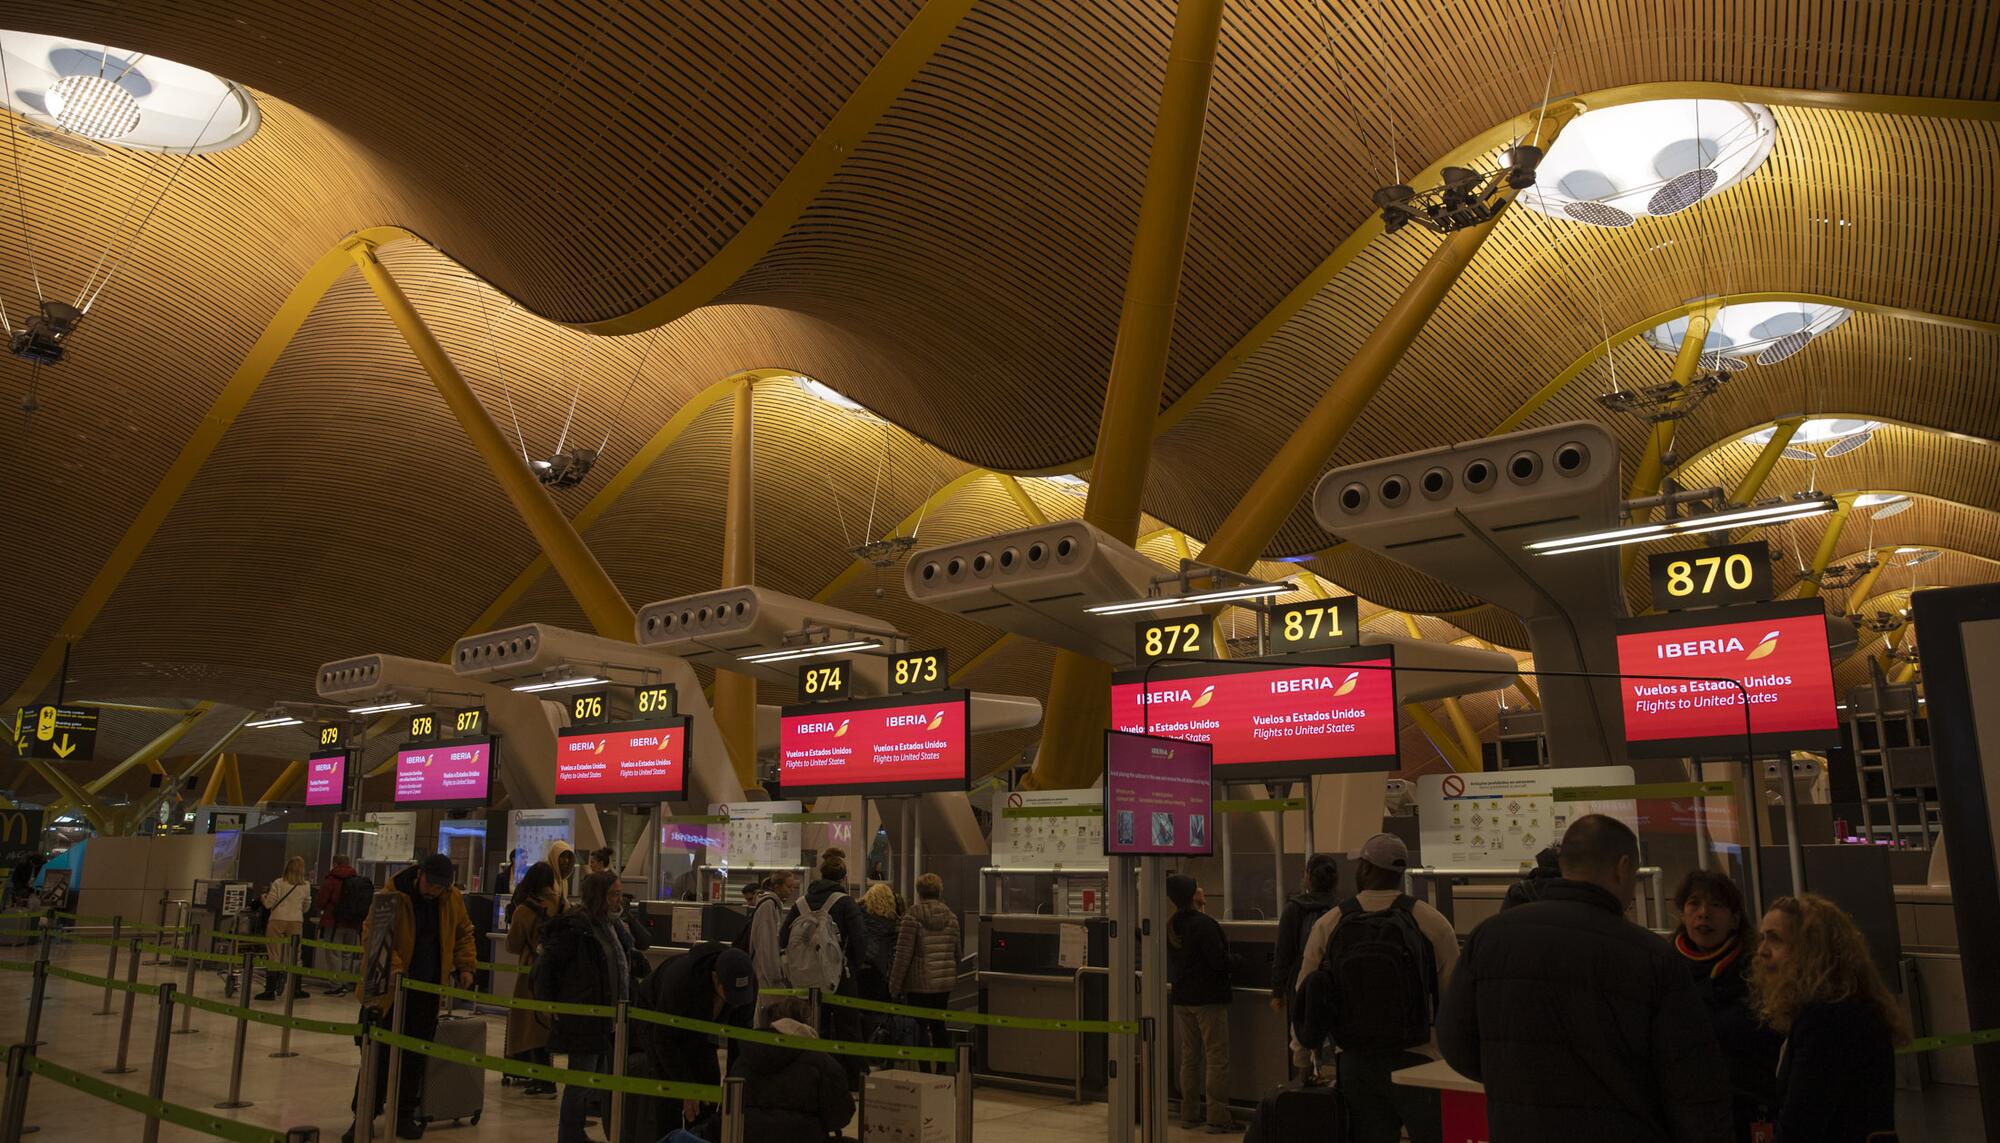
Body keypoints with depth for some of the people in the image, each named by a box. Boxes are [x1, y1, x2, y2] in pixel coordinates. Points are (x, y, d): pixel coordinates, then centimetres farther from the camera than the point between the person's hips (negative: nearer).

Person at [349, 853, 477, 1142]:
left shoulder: (453, 899, 0)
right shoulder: (392, 896, -14)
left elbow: (463, 934, 14)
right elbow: (372, 935, -15)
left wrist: (465, 966, 5)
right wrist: (392, 965, -29)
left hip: (428, 991, 4)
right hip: (389, 989, -3)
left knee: (415, 1057, 10)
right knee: (379, 1054, 1)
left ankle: (404, 1115, 21)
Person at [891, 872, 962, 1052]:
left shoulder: (912, 916, -10)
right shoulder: (950, 915, 5)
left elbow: (903, 954, -11)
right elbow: (957, 950, 9)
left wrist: (895, 985, -5)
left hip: (919, 983, -5)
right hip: (944, 982, 5)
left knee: (920, 1027, 2)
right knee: (938, 1025, 15)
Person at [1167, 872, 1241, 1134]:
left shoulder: (1171, 926, 6)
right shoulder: (1204, 923, -18)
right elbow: (1219, 961, -20)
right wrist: (1238, 960, -2)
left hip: (1181, 998, 8)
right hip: (1209, 998, -8)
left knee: (1189, 1057, 15)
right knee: (1217, 1058, -1)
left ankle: (1189, 1114, 21)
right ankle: (1218, 1119, 0)